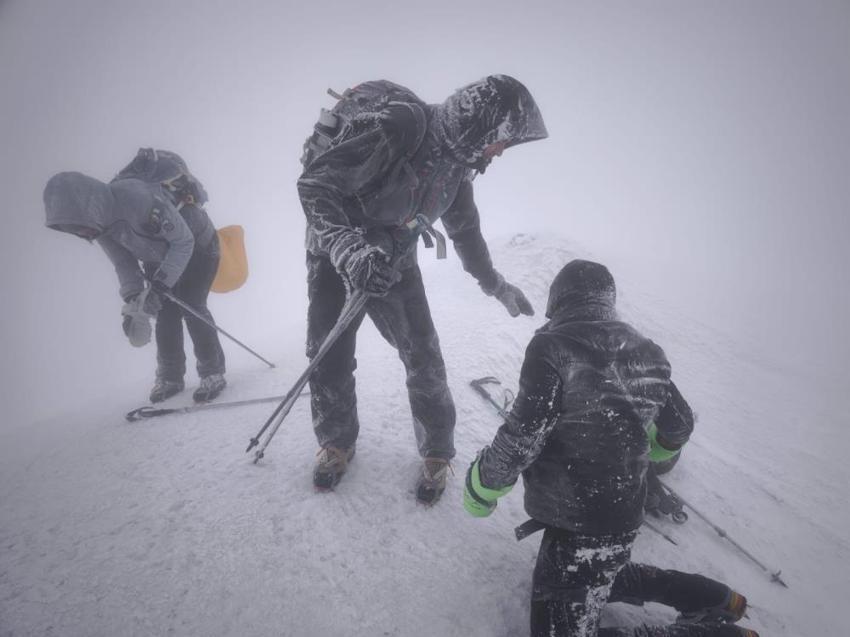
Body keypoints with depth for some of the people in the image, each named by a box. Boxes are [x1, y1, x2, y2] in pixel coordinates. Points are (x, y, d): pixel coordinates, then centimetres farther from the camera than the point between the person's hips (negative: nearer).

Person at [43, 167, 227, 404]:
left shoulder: (139, 198, -39)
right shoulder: (100, 220, -16)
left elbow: (183, 242, -29)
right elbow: (124, 265, -5)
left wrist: (160, 285, -31)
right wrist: (132, 304, -18)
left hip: (196, 246, -6)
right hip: (159, 258, 6)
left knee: (191, 306, -16)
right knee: (166, 313, -2)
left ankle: (213, 373, -5)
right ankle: (170, 377, 12)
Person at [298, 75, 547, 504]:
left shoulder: (456, 160, -1)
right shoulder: (400, 126, -26)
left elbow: (465, 228, 16)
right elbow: (315, 183, -28)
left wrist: (494, 284, 25)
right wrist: (350, 249, -42)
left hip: (392, 264, 5)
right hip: (336, 256, -5)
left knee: (424, 359, -1)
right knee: (329, 360, 2)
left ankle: (437, 452, 20)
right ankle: (337, 442, 29)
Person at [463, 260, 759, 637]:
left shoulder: (551, 346, -19)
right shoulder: (647, 353, 4)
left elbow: (522, 436, -22)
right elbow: (678, 427, 15)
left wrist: (481, 486, -4)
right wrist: (646, 452, 37)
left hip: (575, 527, -8)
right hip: (627, 516, 8)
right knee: (599, 577, 34)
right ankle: (712, 598, 24)